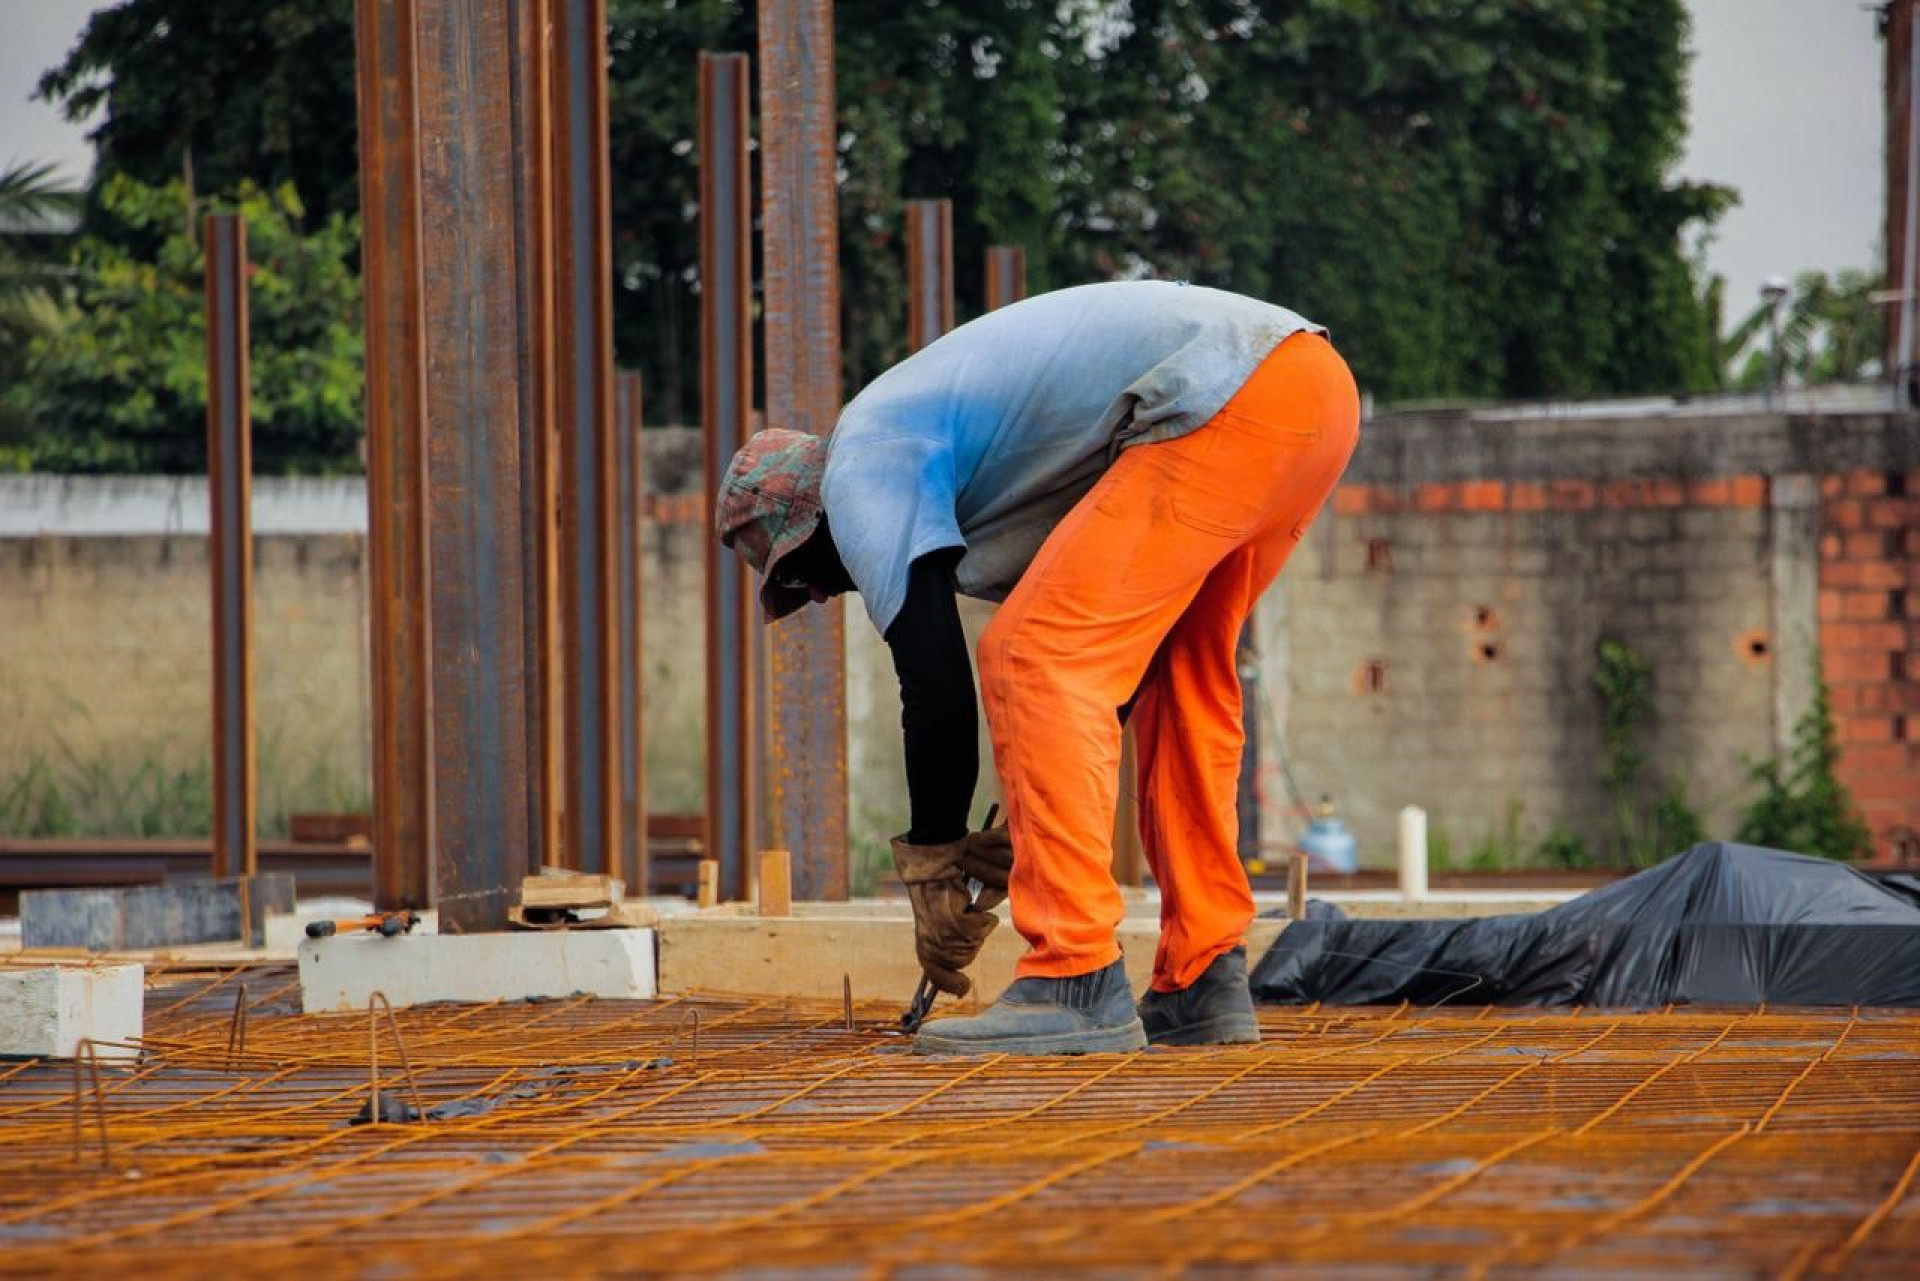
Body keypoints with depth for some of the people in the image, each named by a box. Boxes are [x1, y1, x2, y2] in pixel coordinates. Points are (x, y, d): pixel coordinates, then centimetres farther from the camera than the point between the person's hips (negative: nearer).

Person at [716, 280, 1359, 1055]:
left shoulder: (860, 474, 4)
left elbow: (934, 682, -3)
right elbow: (1102, 657, 34)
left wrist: (932, 868, 7)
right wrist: (1027, 838, 30)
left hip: (1224, 401, -10)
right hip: (1317, 387, 10)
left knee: (1032, 659, -6)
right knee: (1175, 671, 22)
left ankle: (1074, 983, -10)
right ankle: (1201, 983, 21)